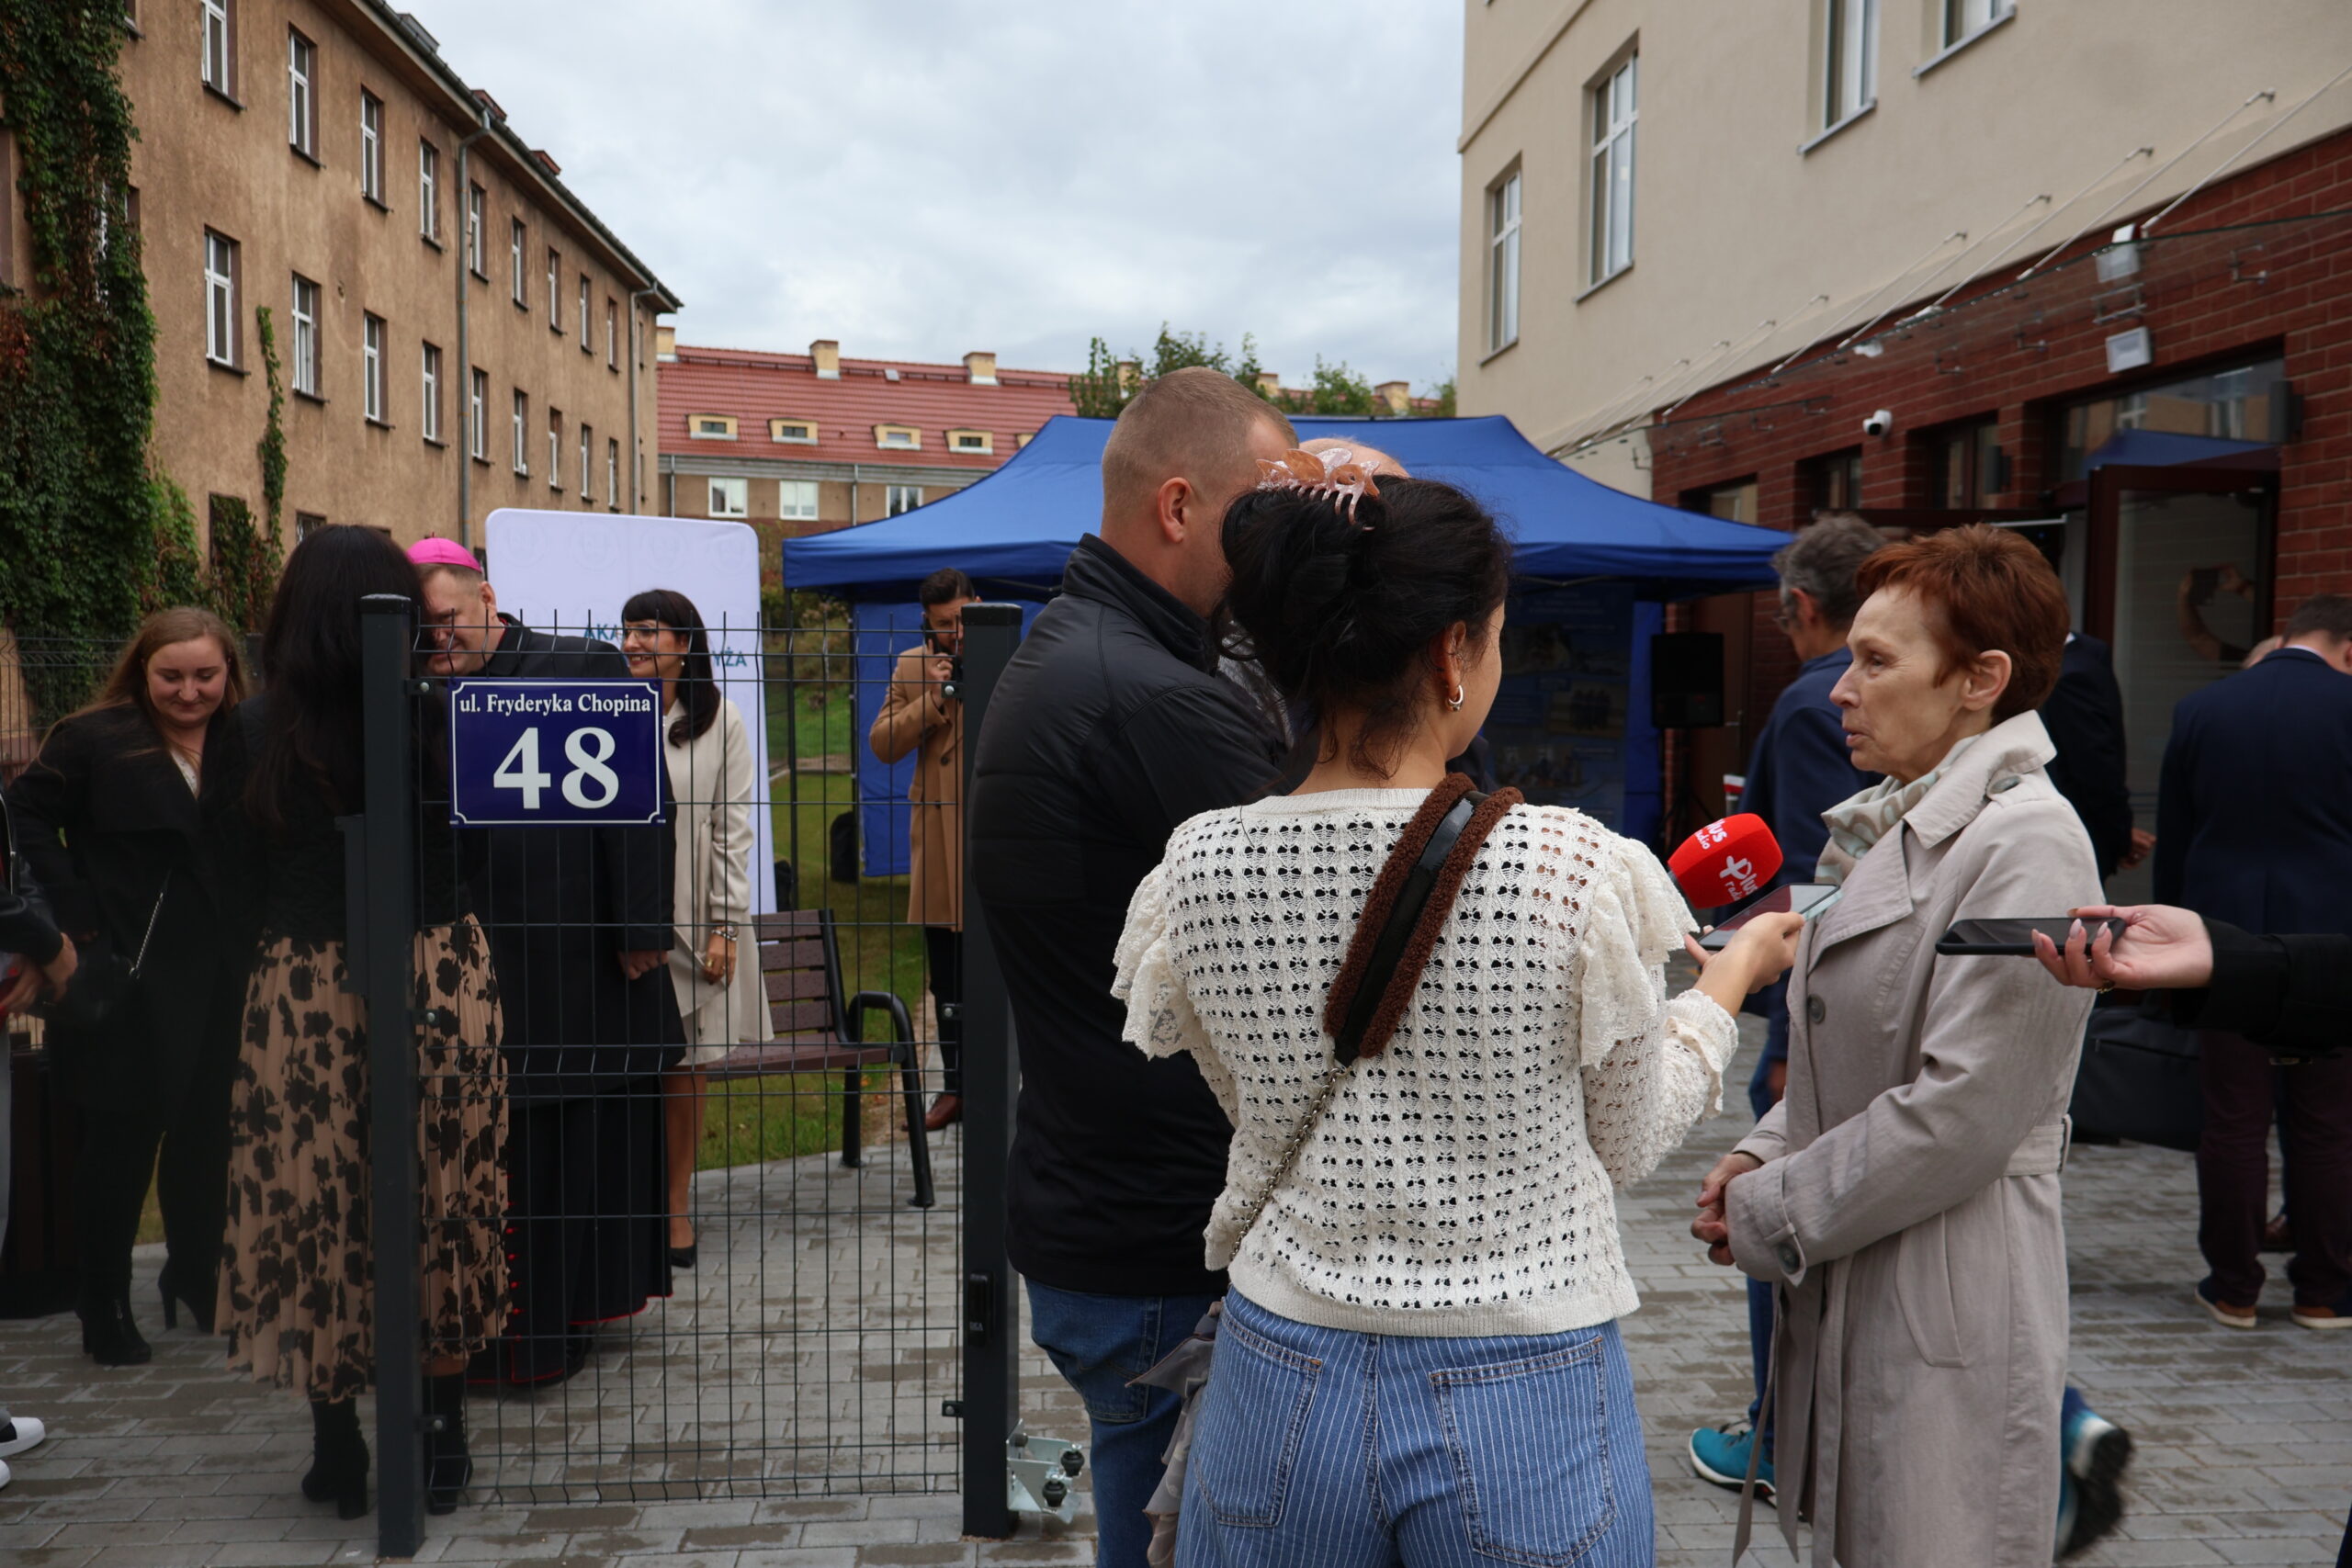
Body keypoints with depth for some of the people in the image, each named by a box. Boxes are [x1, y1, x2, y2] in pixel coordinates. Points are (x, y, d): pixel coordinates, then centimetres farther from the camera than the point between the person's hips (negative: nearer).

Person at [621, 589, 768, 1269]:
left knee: (686, 1067, 5)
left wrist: (724, 927, -4)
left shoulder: (720, 721, 2)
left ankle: (677, 1205, 18)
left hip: (692, 921, 0)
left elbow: (732, 831, 1)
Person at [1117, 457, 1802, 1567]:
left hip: (1285, 1386, 2)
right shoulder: (1577, 871, -19)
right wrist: (1735, 975, 14)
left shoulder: (1199, 870, -10)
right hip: (1524, 1408, -2)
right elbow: (1630, 1141, -3)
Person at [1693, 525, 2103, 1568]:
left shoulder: (2025, 842, -17)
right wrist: (1765, 1155, 3)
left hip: (1947, 1292, -9)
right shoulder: (1894, 823, 12)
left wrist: (1769, 1215, -13)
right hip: (1847, 1277, 9)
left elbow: (1963, 1108, -21)